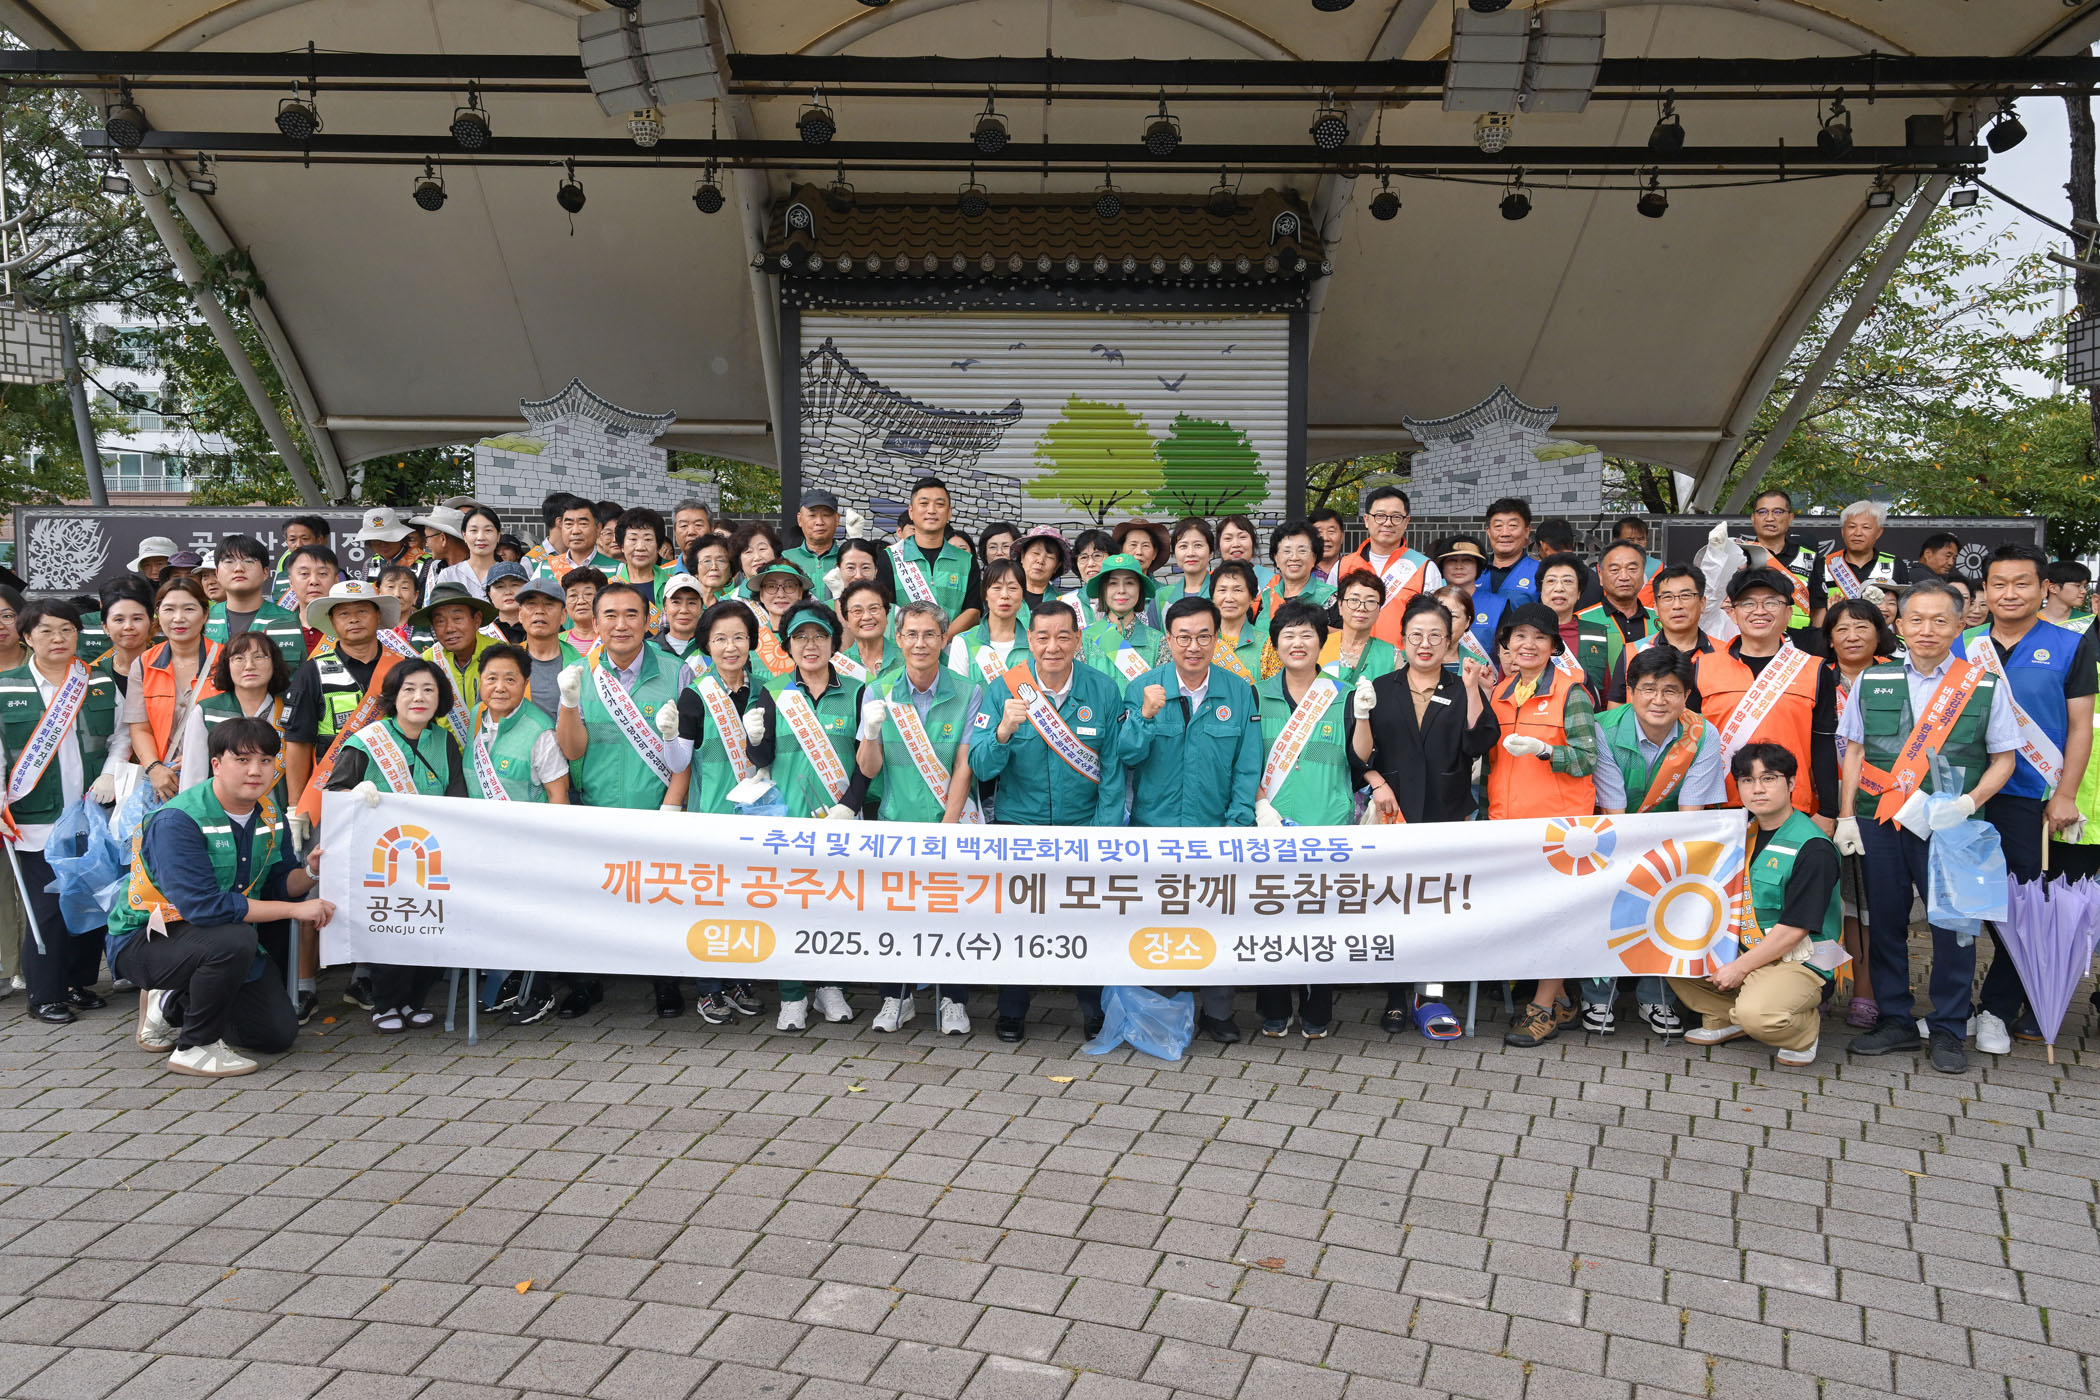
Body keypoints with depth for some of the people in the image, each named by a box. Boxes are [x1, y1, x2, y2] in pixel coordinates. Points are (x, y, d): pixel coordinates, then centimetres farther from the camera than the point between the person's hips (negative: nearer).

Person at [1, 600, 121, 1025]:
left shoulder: (102, 684, 8)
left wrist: (111, 776, -3)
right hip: (37, 820, -3)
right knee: (47, 908, -3)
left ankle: (81, 983, 22)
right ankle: (45, 995, 8)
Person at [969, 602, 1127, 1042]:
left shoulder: (1104, 690, -4)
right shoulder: (1002, 690, -5)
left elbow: (1113, 767, -1)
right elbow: (981, 767, -9)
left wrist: (1105, 832, -8)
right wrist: (1004, 730, -28)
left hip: (1084, 825, 0)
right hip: (1019, 824, 0)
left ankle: (1096, 1010, 25)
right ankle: (1012, 1011, 26)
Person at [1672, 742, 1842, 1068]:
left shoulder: (1813, 848, -17)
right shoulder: (1744, 830, 8)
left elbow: (1794, 929, -19)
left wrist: (1739, 968, -17)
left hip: (1798, 962, -8)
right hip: (1743, 950, 8)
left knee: (1756, 1013, -34)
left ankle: (1806, 1026, 0)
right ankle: (1724, 1018, 8)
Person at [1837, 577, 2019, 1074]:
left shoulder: (1986, 686, 1)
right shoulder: (1872, 682, 7)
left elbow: (2003, 759, 3)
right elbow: (1854, 753, 10)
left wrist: (1968, 802, -13)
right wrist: (1846, 815, 2)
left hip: (1951, 828, -2)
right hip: (1880, 825, 2)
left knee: (1953, 925, 3)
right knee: (1884, 920, 9)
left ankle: (1948, 1030, 18)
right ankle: (1894, 1021, 22)